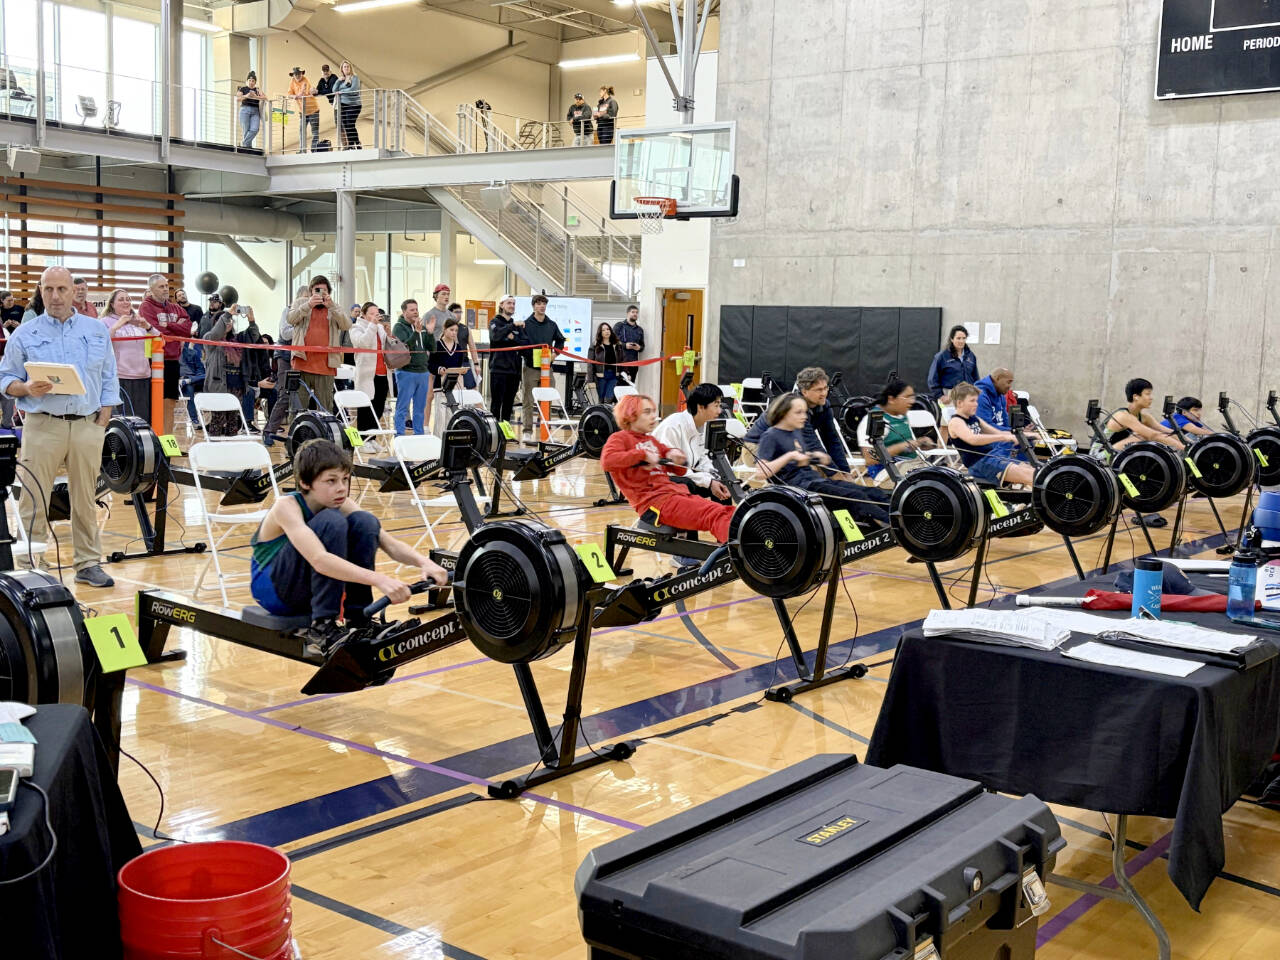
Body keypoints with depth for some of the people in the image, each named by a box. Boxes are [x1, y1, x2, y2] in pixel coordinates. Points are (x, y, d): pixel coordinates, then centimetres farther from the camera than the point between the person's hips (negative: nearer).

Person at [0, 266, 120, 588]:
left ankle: (88, 564, 16)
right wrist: (27, 388, -17)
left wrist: (103, 420, 1)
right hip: (43, 425, -1)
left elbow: (109, 380, 10)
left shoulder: (97, 331, 10)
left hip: (87, 426, 2)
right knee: (34, 501, -1)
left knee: (86, 500, 8)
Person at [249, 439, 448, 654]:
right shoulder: (286, 507, -27)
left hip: (314, 587, 6)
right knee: (331, 522, -31)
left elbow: (390, 544, -14)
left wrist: (424, 562, -35)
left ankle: (359, 621, -10)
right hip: (273, 589, -6)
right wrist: (379, 579, -54)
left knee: (364, 522, -17)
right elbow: (318, 559, -44)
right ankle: (321, 629, -26)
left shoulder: (342, 504, -8)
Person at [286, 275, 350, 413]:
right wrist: (308, 305, -20)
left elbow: (347, 325, -2)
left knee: (325, 407, 1)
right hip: (302, 363, -1)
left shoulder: (334, 308, 16)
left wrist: (331, 307, -15)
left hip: (325, 365, 1)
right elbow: (291, 319, -5)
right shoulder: (300, 303, 14)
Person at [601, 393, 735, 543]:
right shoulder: (620, 438, 6)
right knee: (712, 515, -30)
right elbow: (607, 461, -17)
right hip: (651, 500, -8)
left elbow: (681, 470, 32)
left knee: (724, 511, -17)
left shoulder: (652, 440, 29)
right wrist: (643, 455, -14)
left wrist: (674, 454, 9)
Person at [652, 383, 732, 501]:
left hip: (685, 476, 8)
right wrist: (708, 482, -26)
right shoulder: (673, 426, -24)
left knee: (722, 485, -1)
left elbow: (702, 459, 8)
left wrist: (714, 480, -12)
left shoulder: (704, 425, 1)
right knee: (687, 485, -34)